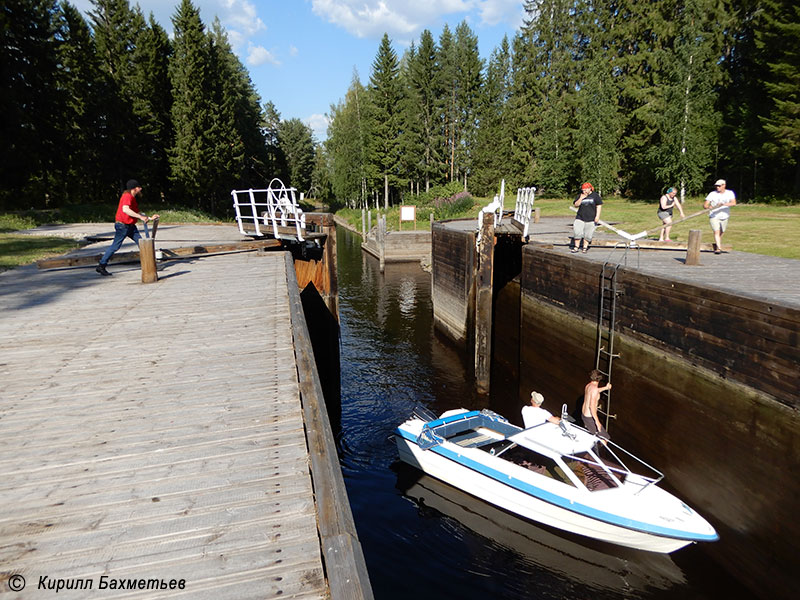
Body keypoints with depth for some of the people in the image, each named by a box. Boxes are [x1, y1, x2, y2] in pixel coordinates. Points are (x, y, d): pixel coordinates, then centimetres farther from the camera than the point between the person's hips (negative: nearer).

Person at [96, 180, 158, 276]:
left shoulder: (133, 198, 15)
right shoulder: (127, 196, -16)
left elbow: (137, 213, 20)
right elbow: (125, 209, -34)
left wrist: (150, 218, 16)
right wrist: (140, 217, -33)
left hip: (131, 226, 9)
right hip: (122, 226, -9)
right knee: (115, 246, -5)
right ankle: (101, 266, 4)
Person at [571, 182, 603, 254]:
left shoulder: (595, 195, 1)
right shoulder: (580, 195, 7)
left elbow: (599, 206, 0)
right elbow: (575, 205, 5)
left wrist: (597, 216, -8)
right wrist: (581, 199, -11)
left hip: (591, 219, -2)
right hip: (580, 218, 2)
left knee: (588, 234, 1)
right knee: (577, 232, -9)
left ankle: (585, 247, 14)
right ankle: (576, 247, 2)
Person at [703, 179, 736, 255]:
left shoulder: (730, 193, -2)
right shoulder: (712, 194, -6)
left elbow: (734, 203, -17)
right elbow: (705, 205, -9)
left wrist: (724, 204, -34)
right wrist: (709, 207, -33)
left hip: (724, 217, 3)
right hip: (714, 217, -2)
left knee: (721, 233, 14)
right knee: (716, 231, -17)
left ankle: (716, 244, 39)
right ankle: (719, 248, -19)